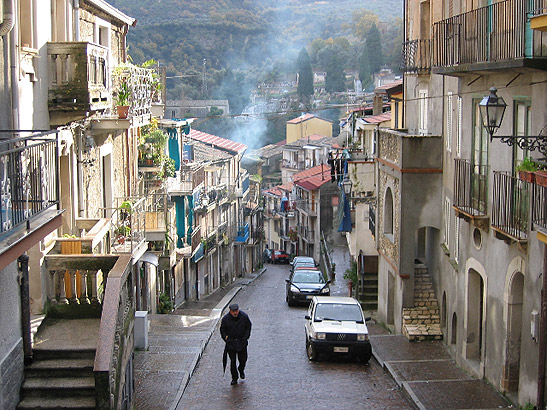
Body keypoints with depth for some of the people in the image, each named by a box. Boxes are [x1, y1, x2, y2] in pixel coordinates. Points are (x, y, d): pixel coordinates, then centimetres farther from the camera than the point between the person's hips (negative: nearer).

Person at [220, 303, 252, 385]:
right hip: (230, 342, -1)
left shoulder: (244, 316, -7)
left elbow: (249, 326, 8)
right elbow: (222, 330, 6)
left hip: (242, 342, 1)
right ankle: (234, 378, 13)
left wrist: (246, 336, -1)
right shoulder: (225, 319, -9)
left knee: (243, 359, 8)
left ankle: (241, 370, 41)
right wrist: (226, 338, -3)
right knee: (232, 361, 0)